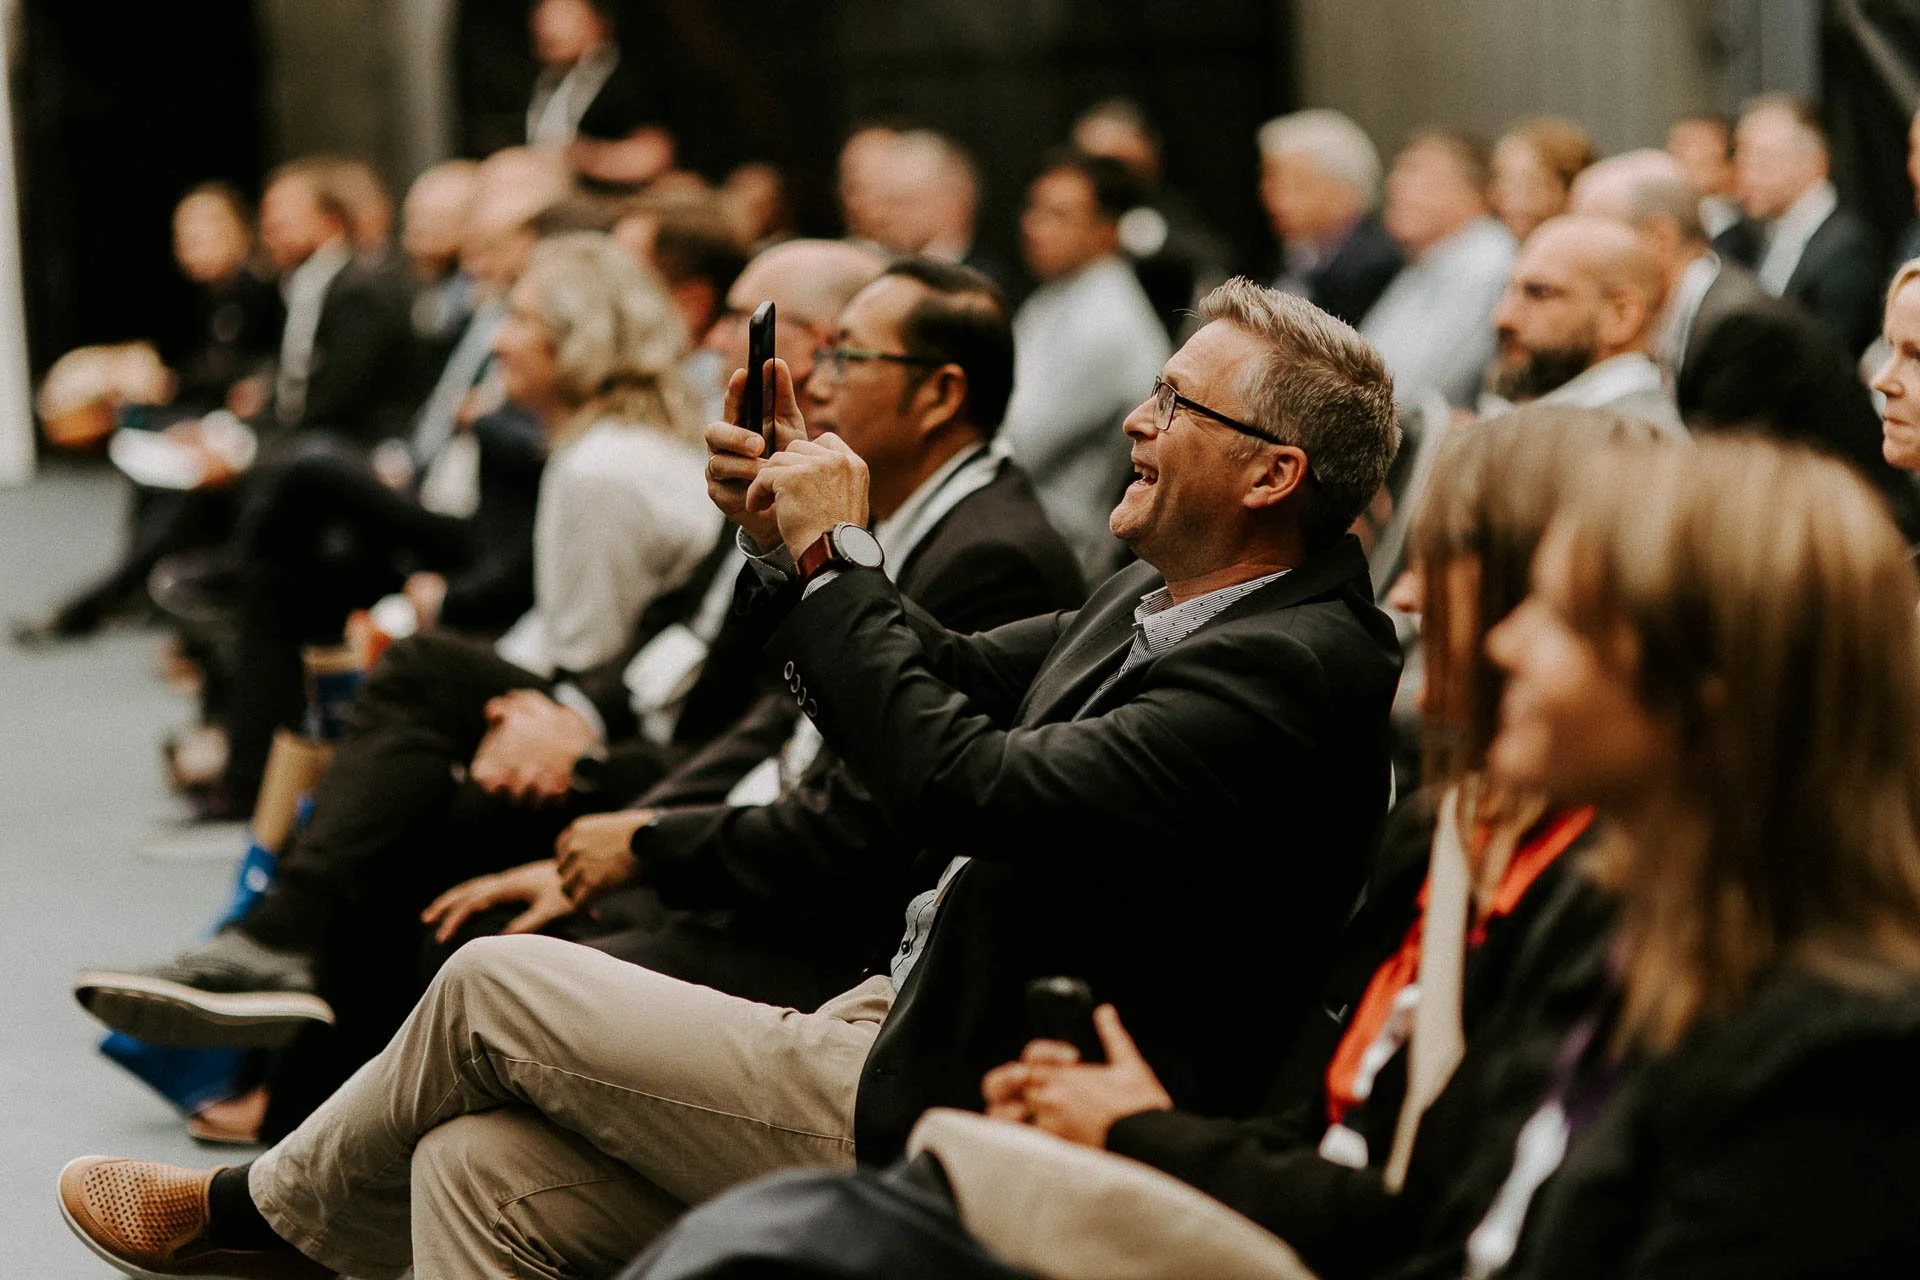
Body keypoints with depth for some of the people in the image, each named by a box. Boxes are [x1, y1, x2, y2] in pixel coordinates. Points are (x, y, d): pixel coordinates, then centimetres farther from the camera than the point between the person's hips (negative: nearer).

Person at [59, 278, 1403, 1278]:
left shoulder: (1295, 671, -20)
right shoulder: (1166, 604, 11)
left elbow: (972, 788, -28)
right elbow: (946, 691, 21)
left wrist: (834, 555, -17)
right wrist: (795, 532, 5)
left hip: (939, 1126, -9)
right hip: (892, 1033, 9)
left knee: (494, 983, -2)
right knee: (473, 1168, -2)